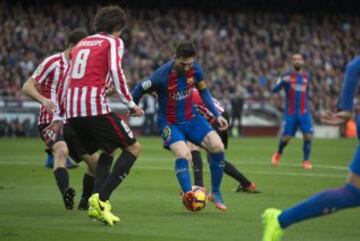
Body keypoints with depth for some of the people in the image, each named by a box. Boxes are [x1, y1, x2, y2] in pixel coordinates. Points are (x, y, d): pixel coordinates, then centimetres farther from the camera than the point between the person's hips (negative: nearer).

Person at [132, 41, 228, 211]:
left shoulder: (195, 70, -9)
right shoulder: (162, 76, -24)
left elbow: (203, 91, 9)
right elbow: (140, 89, -7)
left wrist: (217, 115, 3)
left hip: (191, 118, 4)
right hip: (170, 123, -4)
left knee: (217, 147, -12)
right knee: (183, 154, -31)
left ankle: (216, 193, 3)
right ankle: (188, 194, -39)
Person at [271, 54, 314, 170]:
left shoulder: (307, 77, 11)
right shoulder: (287, 76, 0)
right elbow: (274, 89, -9)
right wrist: (282, 82, -26)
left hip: (304, 112, 2)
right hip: (290, 113, -2)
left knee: (308, 136, -12)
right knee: (286, 137, 1)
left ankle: (306, 161, -1)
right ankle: (278, 154, 31)